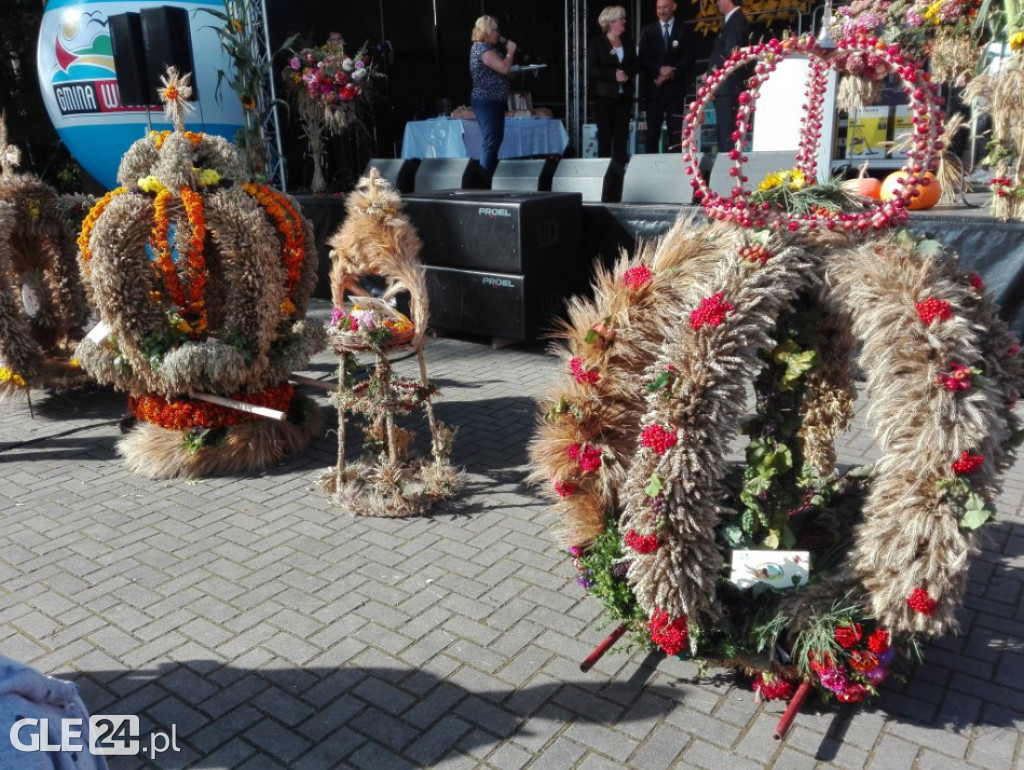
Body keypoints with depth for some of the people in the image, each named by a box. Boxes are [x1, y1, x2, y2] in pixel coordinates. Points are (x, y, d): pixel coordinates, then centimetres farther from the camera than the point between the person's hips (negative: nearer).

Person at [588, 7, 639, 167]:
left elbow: (635, 64, 14)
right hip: (605, 95, -4)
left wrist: (627, 73, -9)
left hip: (624, 95, 5)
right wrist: (614, 75, -18)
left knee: (622, 134, 4)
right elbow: (592, 69, -10)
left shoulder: (627, 42, 13)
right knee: (605, 134, -2)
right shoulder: (596, 43, -2)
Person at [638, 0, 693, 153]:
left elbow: (689, 59, 2)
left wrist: (672, 72, -13)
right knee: (652, 130, -1)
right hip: (653, 88, 1)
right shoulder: (647, 31, 12)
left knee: (676, 131, -6)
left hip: (675, 88, -1)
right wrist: (660, 70, -14)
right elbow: (643, 60, 3)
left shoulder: (683, 31, 10)